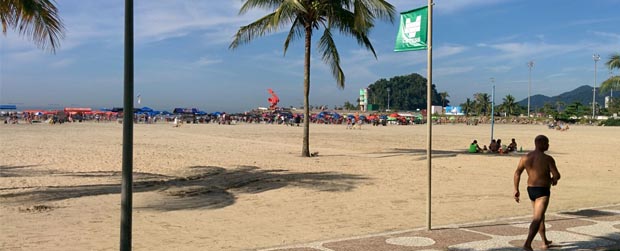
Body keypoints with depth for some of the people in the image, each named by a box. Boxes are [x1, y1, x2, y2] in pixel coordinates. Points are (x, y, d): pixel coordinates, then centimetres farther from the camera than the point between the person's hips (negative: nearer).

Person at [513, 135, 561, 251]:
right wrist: (553, 179, 10)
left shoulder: (525, 157, 2)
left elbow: (517, 173, -1)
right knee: (537, 218, -10)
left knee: (540, 215, 24)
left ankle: (545, 242, 37)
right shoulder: (547, 159, -14)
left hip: (530, 189, 7)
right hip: (542, 191, -7)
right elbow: (557, 175, -14)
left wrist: (516, 189, 2)